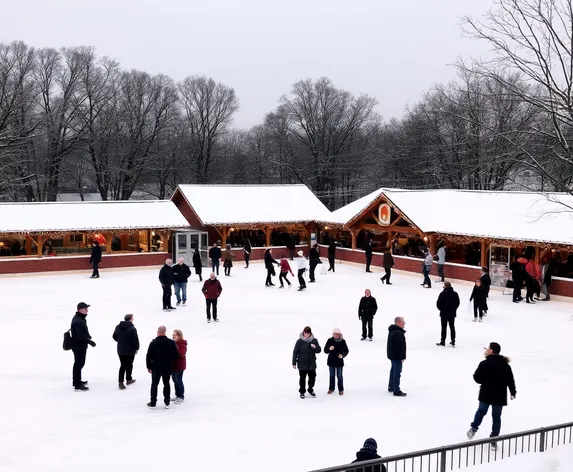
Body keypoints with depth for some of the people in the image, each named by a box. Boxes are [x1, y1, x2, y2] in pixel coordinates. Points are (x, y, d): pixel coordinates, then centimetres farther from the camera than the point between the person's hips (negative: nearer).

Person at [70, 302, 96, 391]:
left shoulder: (80, 318, 11)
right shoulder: (78, 321, -24)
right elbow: (80, 335, -29)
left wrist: (88, 336, 10)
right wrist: (89, 341, -23)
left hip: (79, 345, 11)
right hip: (79, 346, -11)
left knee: (78, 363, 22)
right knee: (79, 364, -7)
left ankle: (77, 381, 36)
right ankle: (77, 385, -4)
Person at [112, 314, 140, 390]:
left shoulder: (118, 327, 1)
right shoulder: (132, 328, -18)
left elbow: (114, 336, 11)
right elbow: (136, 339, -17)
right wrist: (137, 348, -2)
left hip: (120, 350, 5)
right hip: (130, 350, -5)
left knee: (123, 365, 10)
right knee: (129, 365, 14)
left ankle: (120, 382, 1)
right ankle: (128, 379, 27)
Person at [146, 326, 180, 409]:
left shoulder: (153, 343, -13)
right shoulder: (171, 342, -7)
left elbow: (149, 356, -10)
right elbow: (176, 355, -2)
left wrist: (149, 366, 2)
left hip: (156, 368, -2)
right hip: (168, 368, 2)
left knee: (154, 384, 9)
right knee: (166, 384, 14)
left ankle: (153, 403, 12)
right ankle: (167, 402, 19)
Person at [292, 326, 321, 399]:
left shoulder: (314, 340, -1)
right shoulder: (299, 341, -9)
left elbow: (319, 350, 3)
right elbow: (295, 352, -5)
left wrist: (315, 347, -20)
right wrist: (294, 363, -6)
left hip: (312, 363, 3)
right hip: (302, 363, -3)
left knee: (312, 377, 12)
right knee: (302, 378, 5)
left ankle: (310, 389, 34)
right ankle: (302, 392, 20)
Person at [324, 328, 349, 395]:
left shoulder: (342, 341, -7)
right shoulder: (330, 340, -7)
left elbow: (346, 351, 2)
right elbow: (325, 351, -5)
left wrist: (343, 355, -16)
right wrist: (329, 349, -26)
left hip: (339, 361, -1)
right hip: (331, 361, 1)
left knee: (339, 376, 6)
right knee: (332, 375, 14)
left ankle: (341, 389, 19)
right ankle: (331, 388, 29)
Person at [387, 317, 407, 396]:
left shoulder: (392, 331, 10)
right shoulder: (398, 333, -25)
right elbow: (400, 346, -26)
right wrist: (402, 357, -20)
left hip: (392, 355, 11)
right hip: (397, 356, -11)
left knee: (393, 370, 22)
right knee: (397, 372, -6)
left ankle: (391, 387, 35)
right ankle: (396, 391, -4)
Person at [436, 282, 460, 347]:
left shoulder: (443, 293, -16)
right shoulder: (455, 294, 0)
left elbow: (438, 303, -14)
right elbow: (457, 303, 7)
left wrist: (441, 309, 5)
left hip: (444, 313, -4)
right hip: (452, 313, 4)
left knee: (444, 327, 4)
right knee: (452, 327, 12)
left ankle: (443, 341, 10)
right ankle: (453, 341, 15)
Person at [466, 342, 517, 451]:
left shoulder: (484, 364, -15)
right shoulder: (505, 365, -5)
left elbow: (477, 379, -12)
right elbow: (510, 381, 0)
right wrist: (513, 392, 15)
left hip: (486, 394, -1)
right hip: (500, 396, 2)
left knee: (481, 411, 24)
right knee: (496, 417, 10)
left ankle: (474, 428, 12)